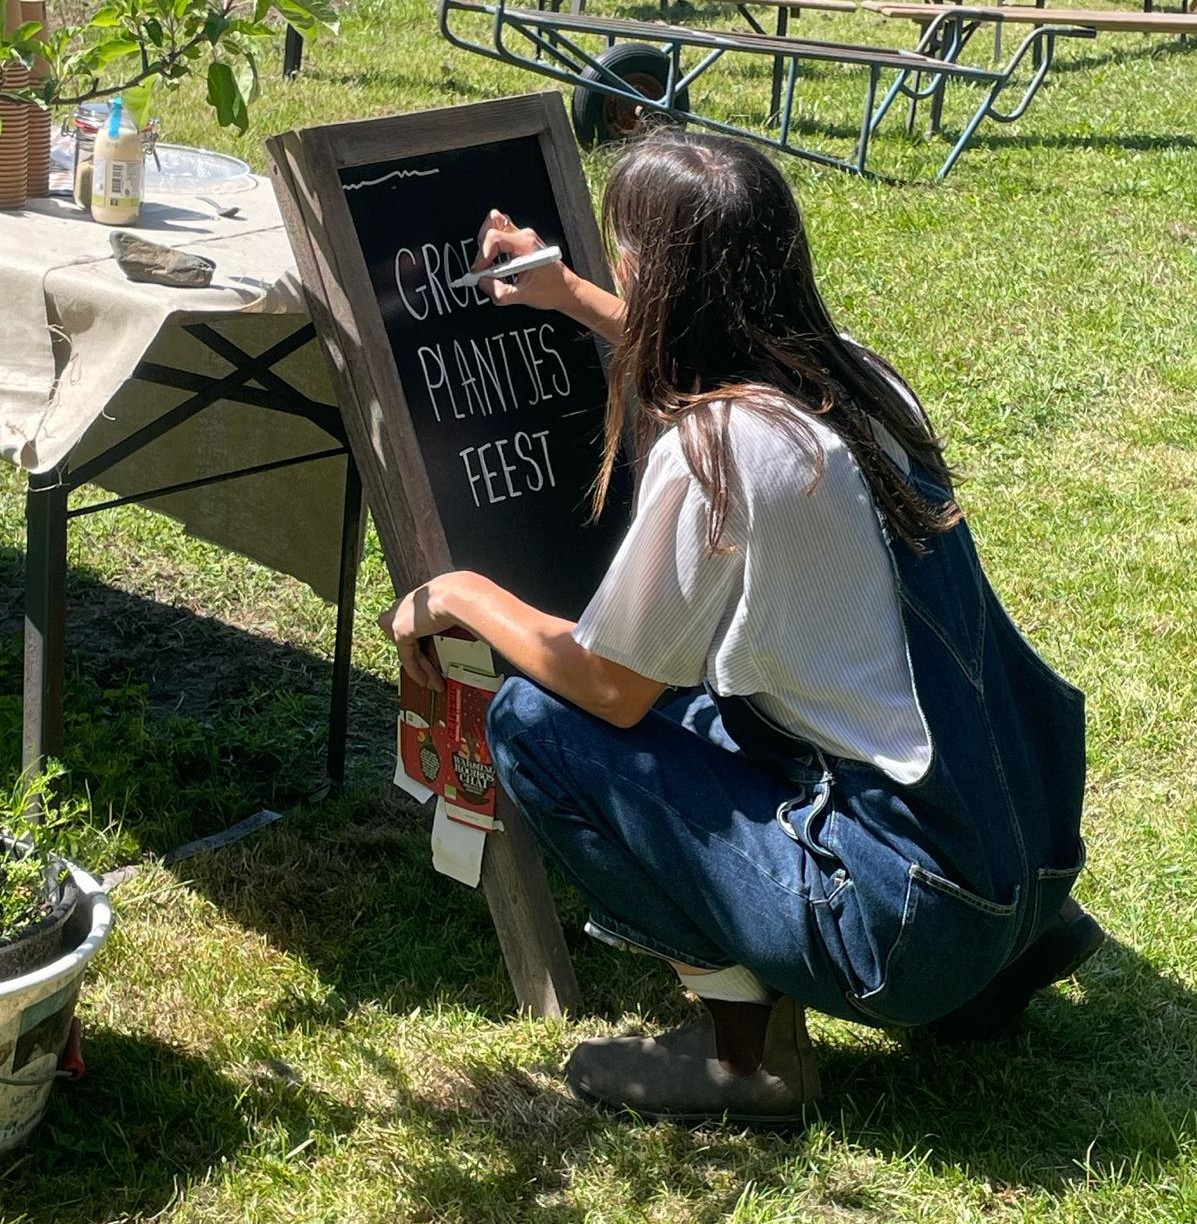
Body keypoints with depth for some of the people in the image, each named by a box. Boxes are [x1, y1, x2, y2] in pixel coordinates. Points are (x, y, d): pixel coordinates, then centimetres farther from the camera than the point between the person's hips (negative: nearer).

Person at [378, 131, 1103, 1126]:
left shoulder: (713, 451, -20)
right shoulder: (853, 376, 4)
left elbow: (611, 685, -8)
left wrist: (460, 597, 6)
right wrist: (572, 298, 36)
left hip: (915, 912, -8)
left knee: (535, 721, -5)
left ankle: (746, 1049, 0)